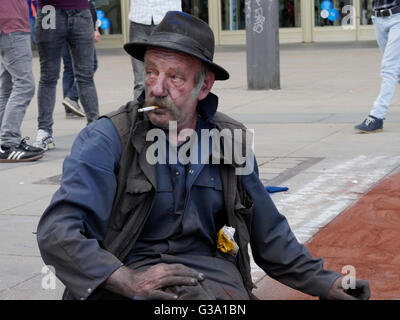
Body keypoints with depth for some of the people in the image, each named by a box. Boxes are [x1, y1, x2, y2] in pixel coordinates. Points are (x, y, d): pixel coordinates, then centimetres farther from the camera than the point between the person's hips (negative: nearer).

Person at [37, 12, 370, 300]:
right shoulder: (105, 140, -1)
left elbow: (267, 231, 24)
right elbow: (57, 232, -11)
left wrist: (324, 283, 17)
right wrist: (127, 280, -23)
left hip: (216, 281, 4)